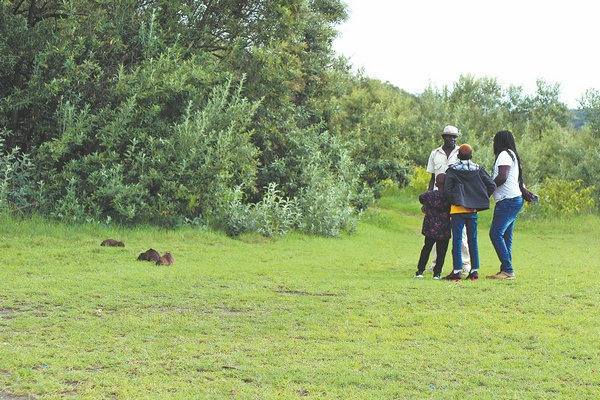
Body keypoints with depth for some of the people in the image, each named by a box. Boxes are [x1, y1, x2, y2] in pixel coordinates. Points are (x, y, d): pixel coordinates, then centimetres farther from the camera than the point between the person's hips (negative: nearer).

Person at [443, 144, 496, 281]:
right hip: (473, 210, 3)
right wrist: (480, 200, 6)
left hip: (457, 209, -3)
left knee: (457, 240, -1)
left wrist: (454, 201, 4)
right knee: (473, 240, 9)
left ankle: (457, 271, -5)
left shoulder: (452, 170, -4)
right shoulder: (478, 170, 4)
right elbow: (492, 185, 0)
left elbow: (447, 190, -11)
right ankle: (474, 271, 9)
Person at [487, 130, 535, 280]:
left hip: (508, 200, -11)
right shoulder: (512, 154, 24)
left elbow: (502, 177, -19)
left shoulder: (504, 155, -8)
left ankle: (508, 270, -19)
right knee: (506, 236, 9)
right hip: (515, 199, 11)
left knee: (496, 233, -15)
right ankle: (506, 270, 8)